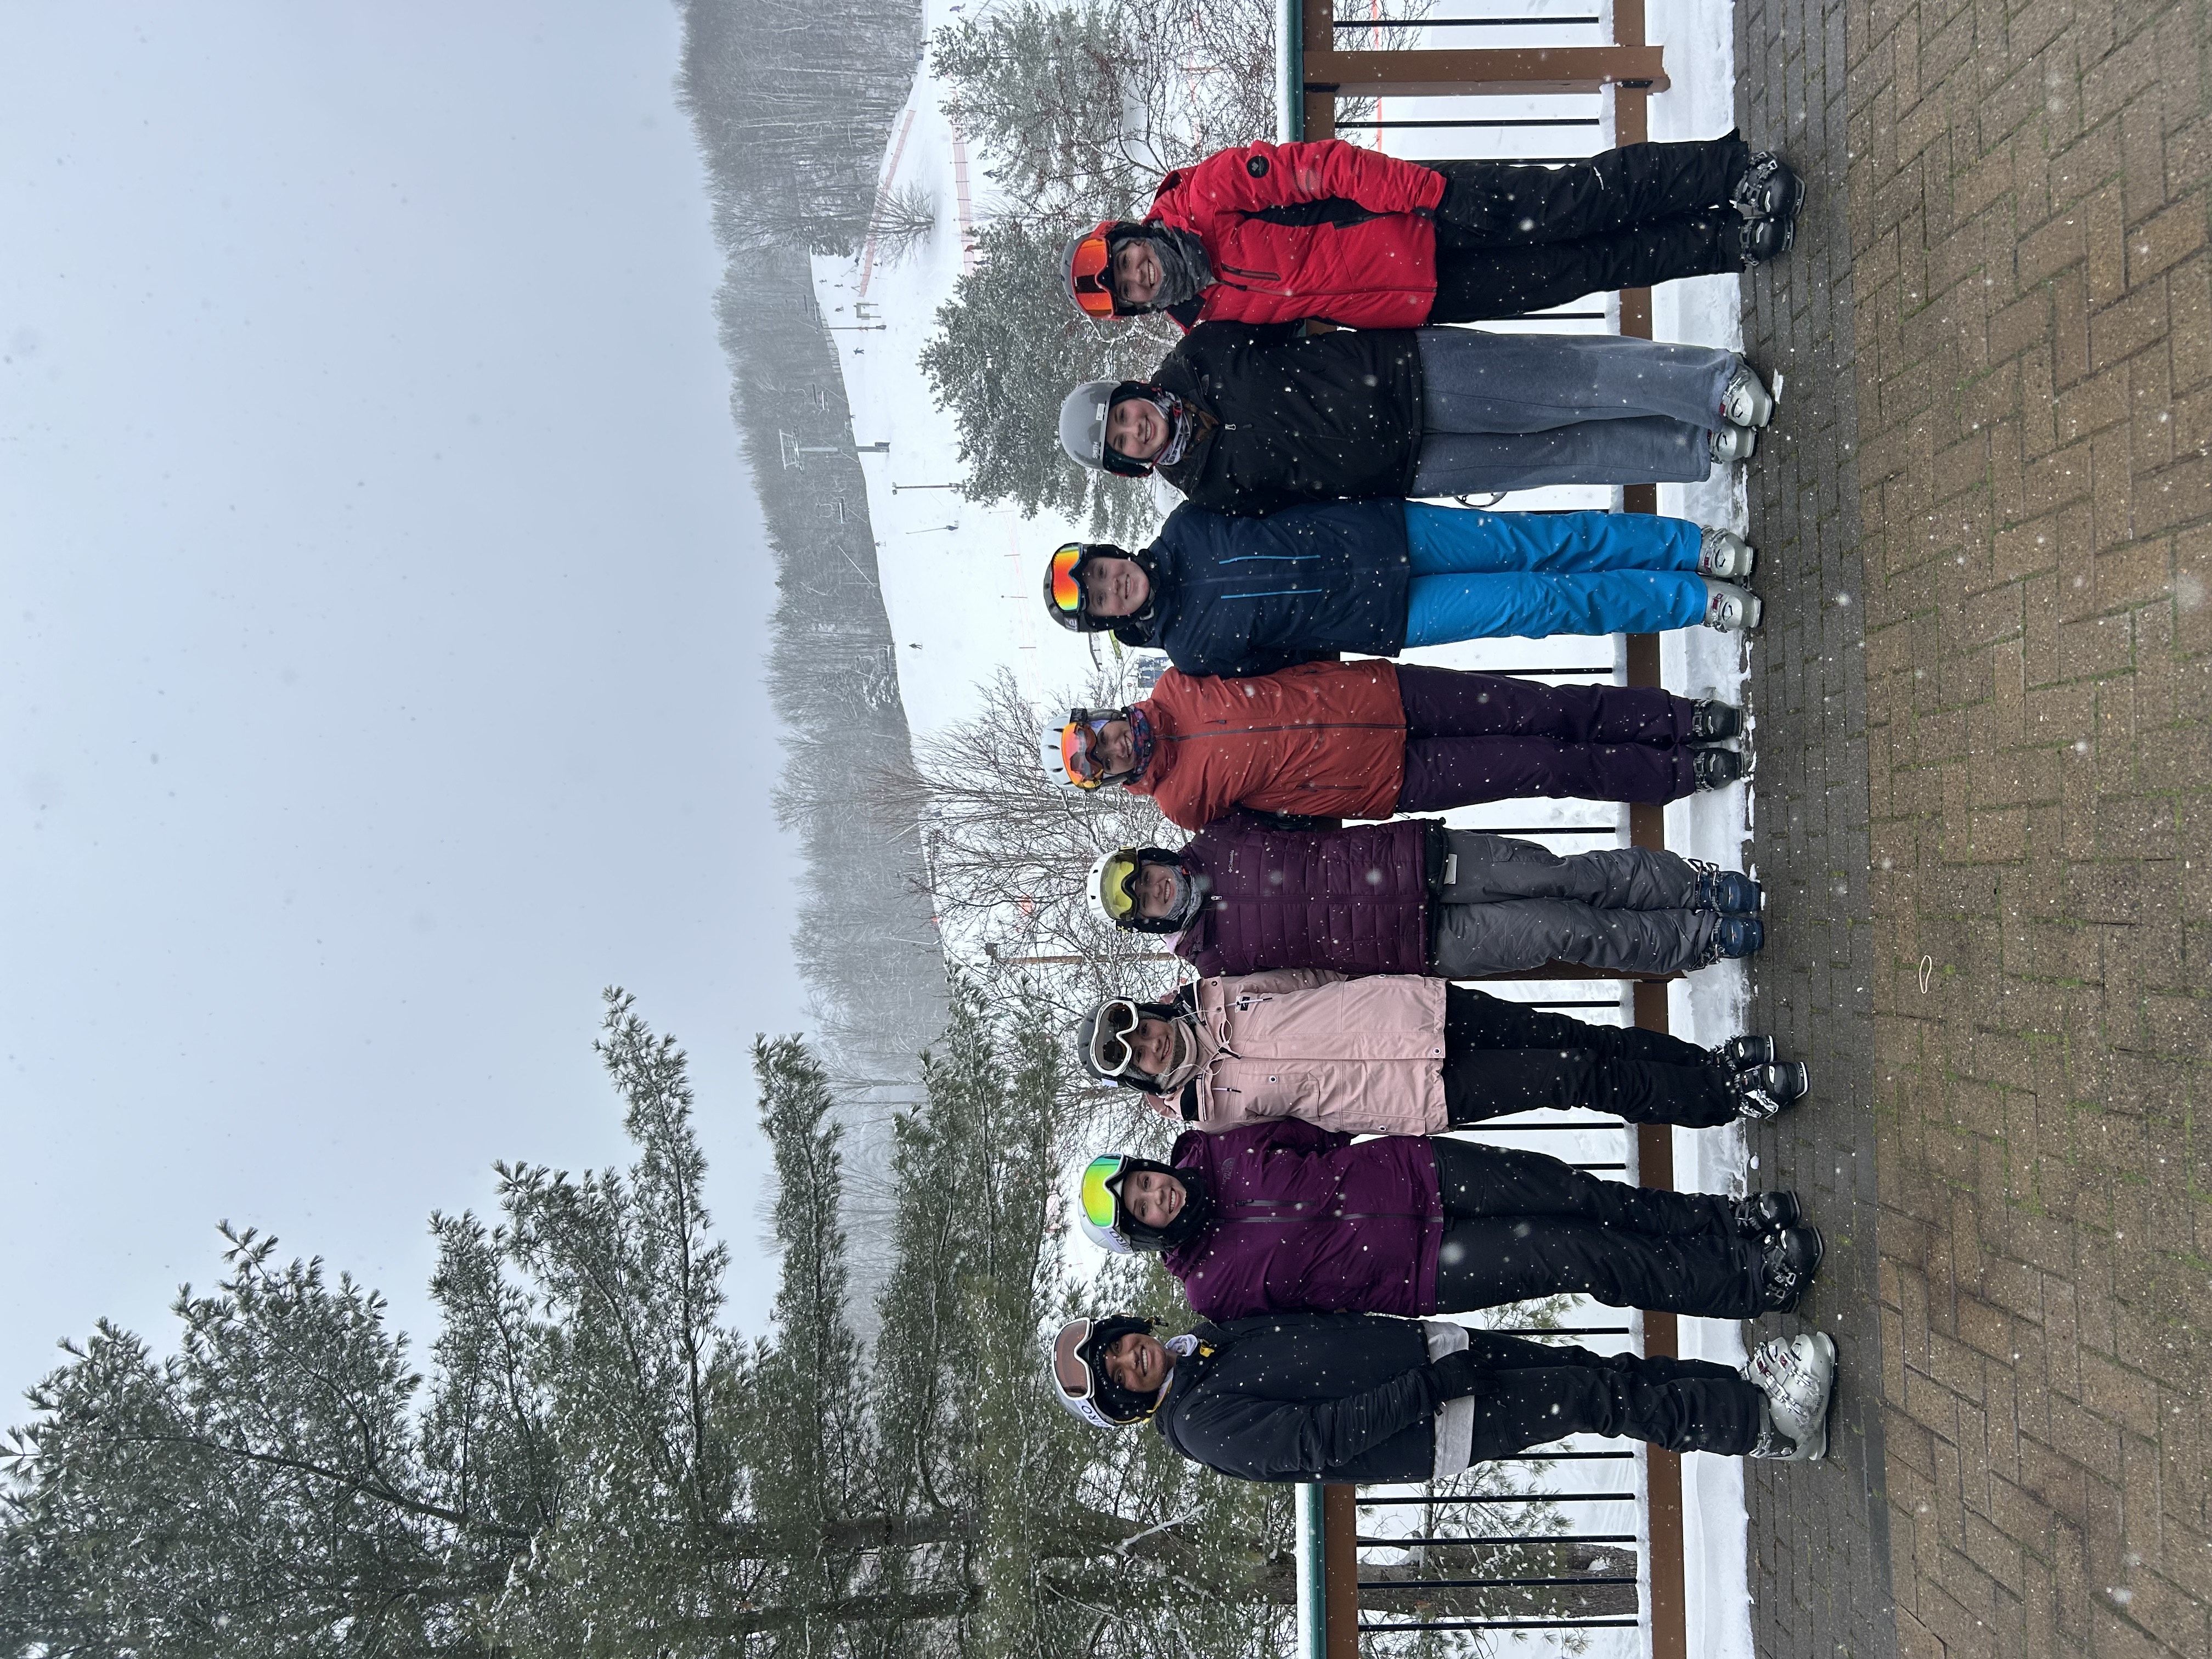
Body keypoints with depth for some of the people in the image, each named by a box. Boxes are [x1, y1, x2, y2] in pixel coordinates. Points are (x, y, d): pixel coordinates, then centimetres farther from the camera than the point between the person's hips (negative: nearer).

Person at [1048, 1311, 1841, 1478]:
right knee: (1594, 1398, -11)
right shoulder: (1202, 1424, -15)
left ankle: (1753, 1393, 12)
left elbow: (1322, 1321, 19)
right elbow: (1322, 1436, -22)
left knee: (1601, 1370, 2)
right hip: (1433, 1433, -7)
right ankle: (1766, 1425, 1)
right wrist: (1430, 1387, -24)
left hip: (1438, 1349, 7)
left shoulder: (1206, 1339, 10)